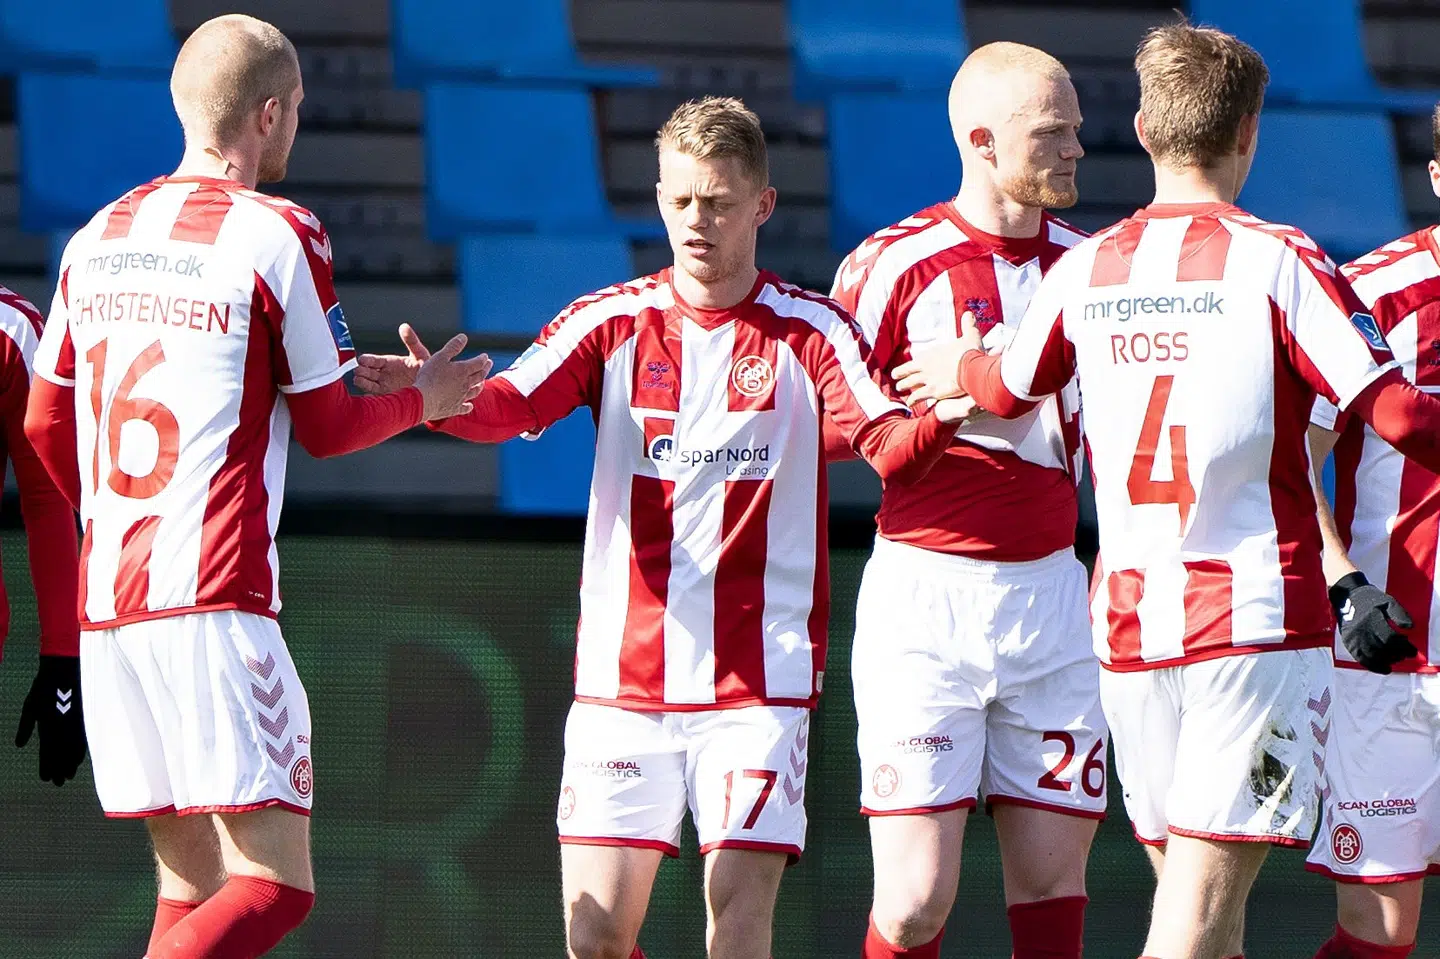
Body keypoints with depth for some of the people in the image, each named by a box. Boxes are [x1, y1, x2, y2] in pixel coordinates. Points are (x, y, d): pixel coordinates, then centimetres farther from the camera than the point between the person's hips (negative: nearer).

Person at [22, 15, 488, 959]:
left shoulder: (97, 238, 14)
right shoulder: (278, 235, -5)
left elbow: (45, 429, 19)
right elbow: (330, 426, 2)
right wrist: (424, 397, 21)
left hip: (104, 599, 7)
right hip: (214, 600, -7)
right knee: (273, 883, -9)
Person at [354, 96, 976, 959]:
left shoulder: (810, 331, 1)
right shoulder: (612, 323, 6)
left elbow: (892, 449, -12)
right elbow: (506, 407, -10)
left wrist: (938, 418, -36)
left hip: (758, 682, -2)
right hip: (623, 678, 2)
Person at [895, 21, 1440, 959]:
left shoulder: (1083, 270, 8)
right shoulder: (1278, 261, -7)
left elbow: (1010, 388, 28)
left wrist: (961, 374, 50)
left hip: (1129, 620, 5)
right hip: (1257, 615, -5)